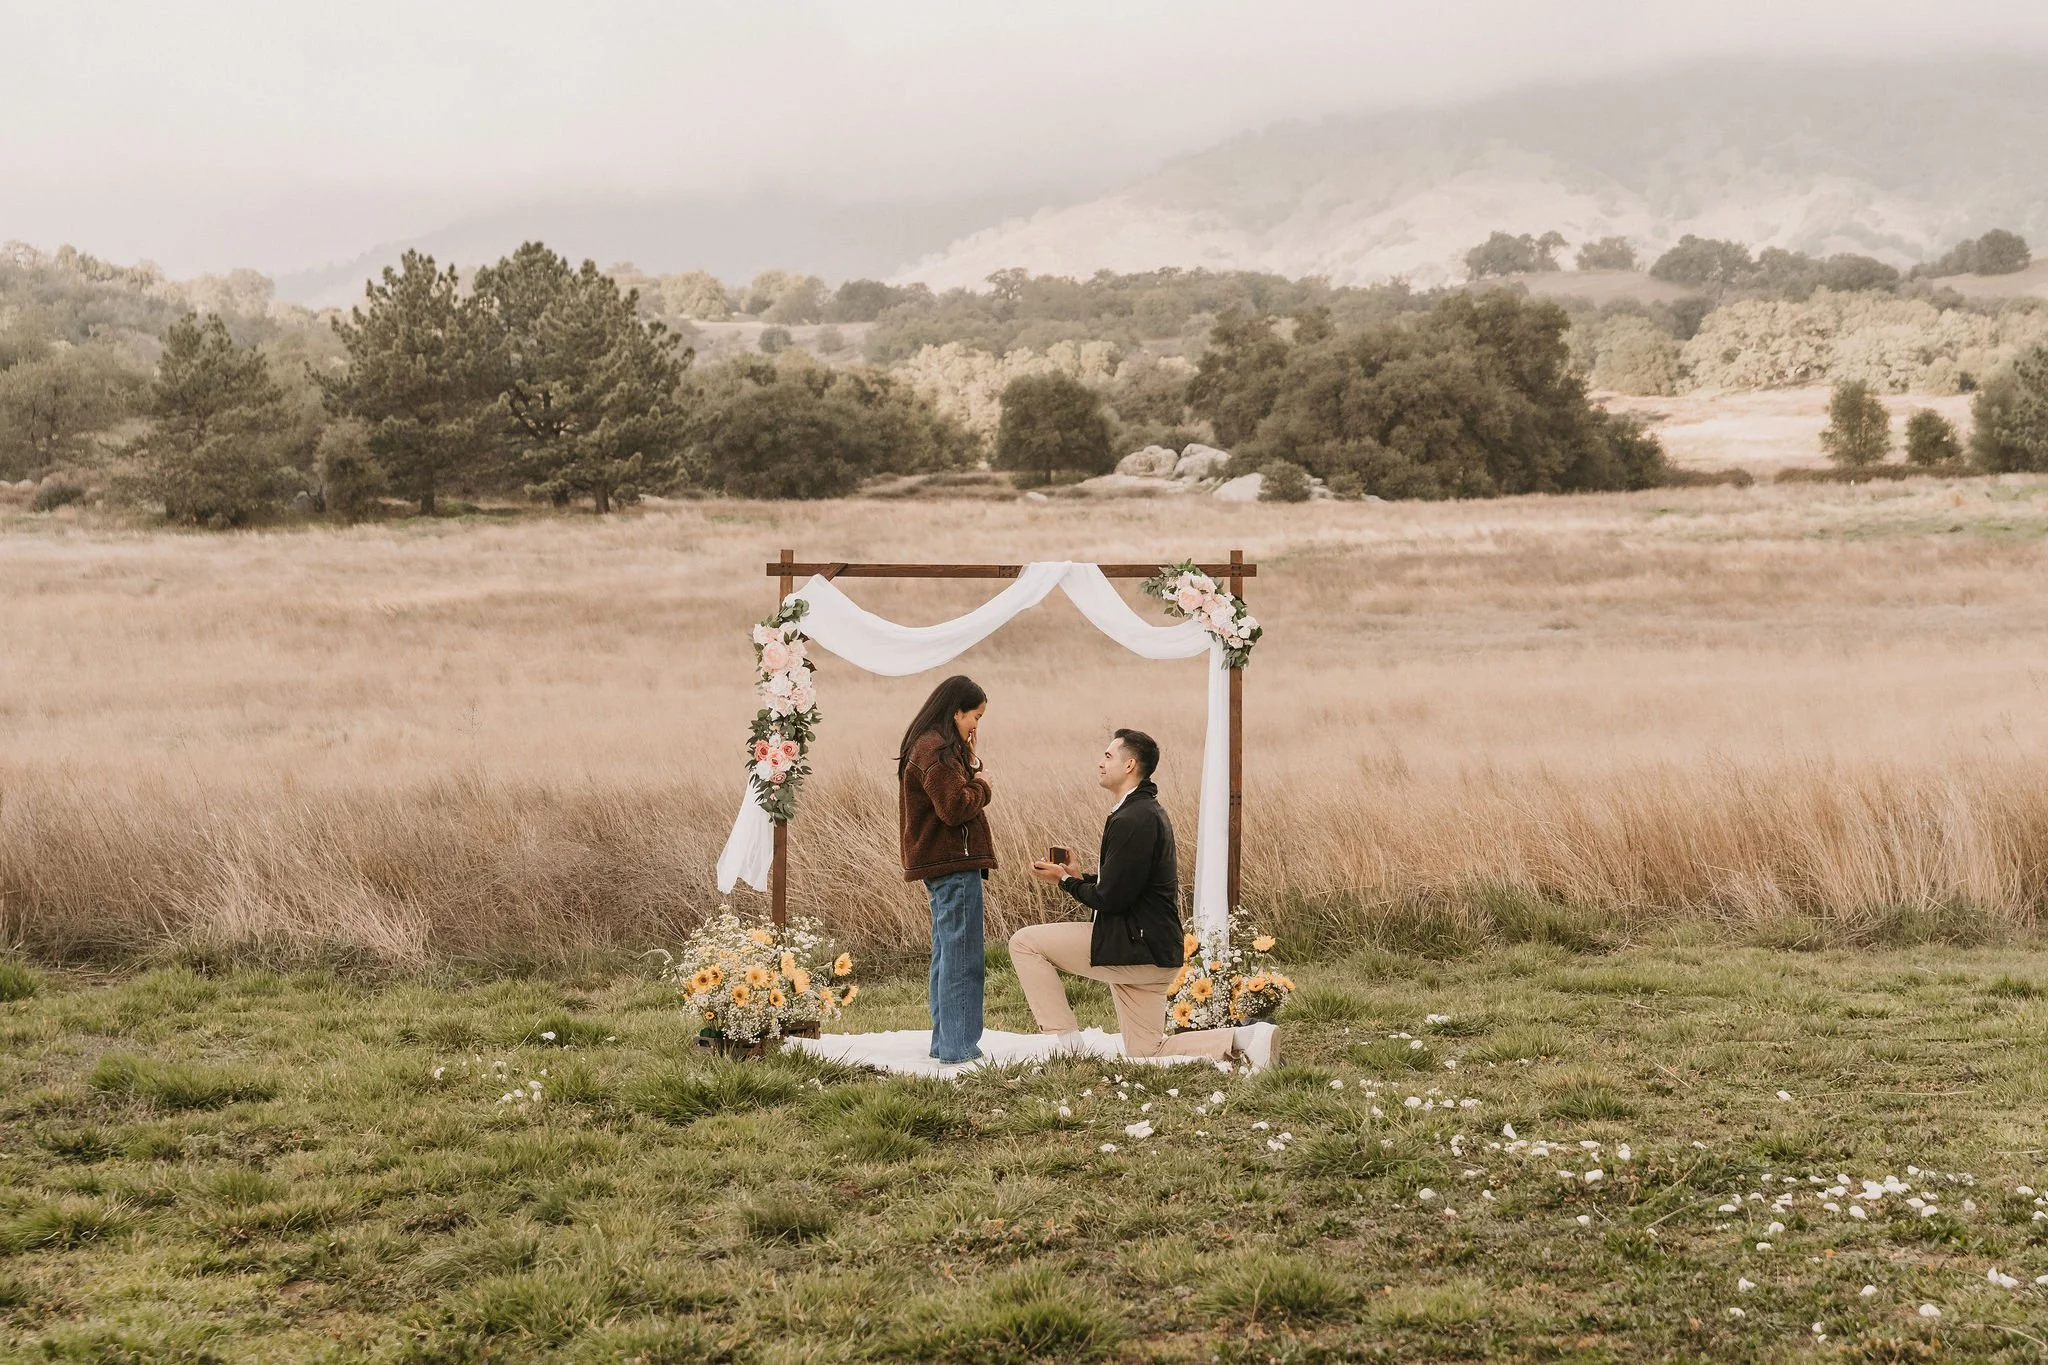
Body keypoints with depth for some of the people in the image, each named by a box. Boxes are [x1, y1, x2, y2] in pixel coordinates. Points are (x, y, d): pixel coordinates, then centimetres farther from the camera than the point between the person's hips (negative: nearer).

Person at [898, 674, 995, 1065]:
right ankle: (958, 1047, -6)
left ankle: (944, 1041, 21)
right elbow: (955, 807, -22)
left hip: (939, 866, 11)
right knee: (962, 959, -8)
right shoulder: (937, 751, -16)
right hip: (954, 864, -11)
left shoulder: (927, 746, 17)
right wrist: (982, 785, -6)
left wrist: (972, 765, 1)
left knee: (946, 956, 15)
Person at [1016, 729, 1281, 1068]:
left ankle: (1066, 1041, -2)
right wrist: (1079, 877, 10)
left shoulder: (1132, 820, -18)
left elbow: (1110, 898, -20)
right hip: (1151, 951, 10)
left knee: (1024, 943, -4)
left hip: (1132, 947, -10)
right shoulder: (1149, 811, 15)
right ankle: (1243, 1038, 4)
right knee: (1146, 1053, 14)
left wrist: (1067, 880, -4)